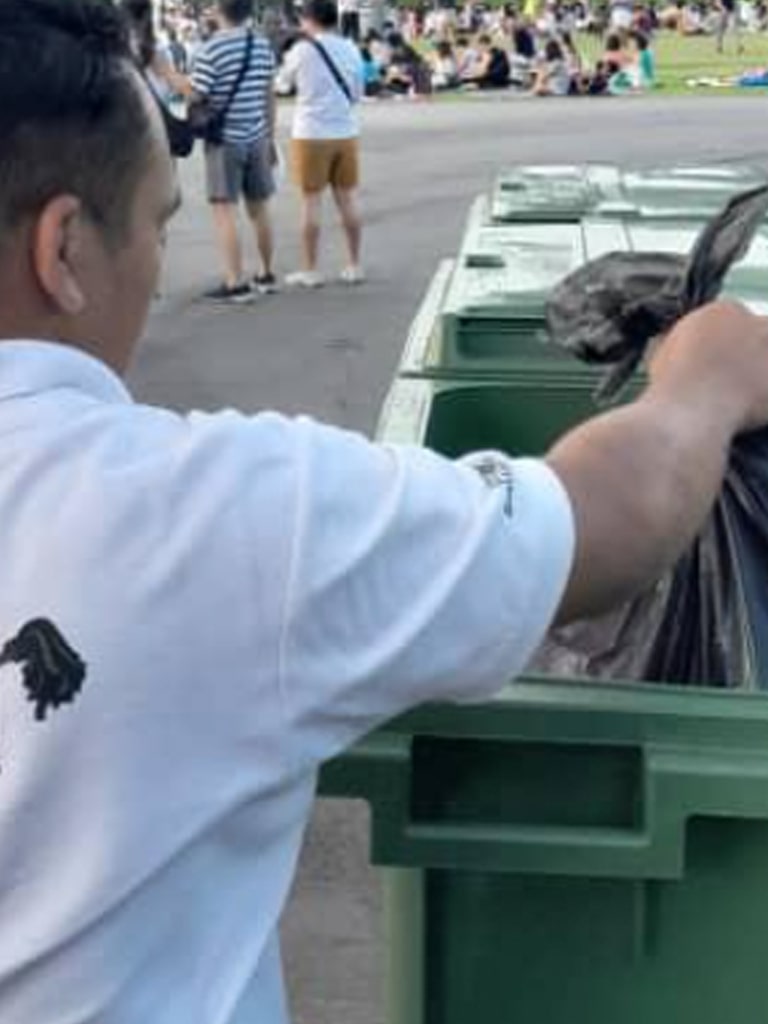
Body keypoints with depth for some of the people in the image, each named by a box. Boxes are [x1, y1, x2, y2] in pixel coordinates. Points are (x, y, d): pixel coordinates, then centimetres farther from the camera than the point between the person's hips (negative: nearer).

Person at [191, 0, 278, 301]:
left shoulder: (212, 50, -14)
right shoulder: (262, 46, 5)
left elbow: (195, 96, -13)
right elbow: (269, 95, 11)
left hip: (225, 140, -6)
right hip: (256, 138, 6)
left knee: (224, 211, -4)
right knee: (259, 208, 16)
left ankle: (236, 283, -8)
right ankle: (266, 275, 28)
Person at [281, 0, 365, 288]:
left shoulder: (302, 50, -10)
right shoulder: (351, 49, 4)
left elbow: (287, 78, 8)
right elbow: (357, 93, 10)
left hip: (311, 134, -4)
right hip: (345, 132, 4)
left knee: (311, 201, 2)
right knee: (347, 199, 11)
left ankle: (310, 271, 6)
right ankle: (354, 266, 16)